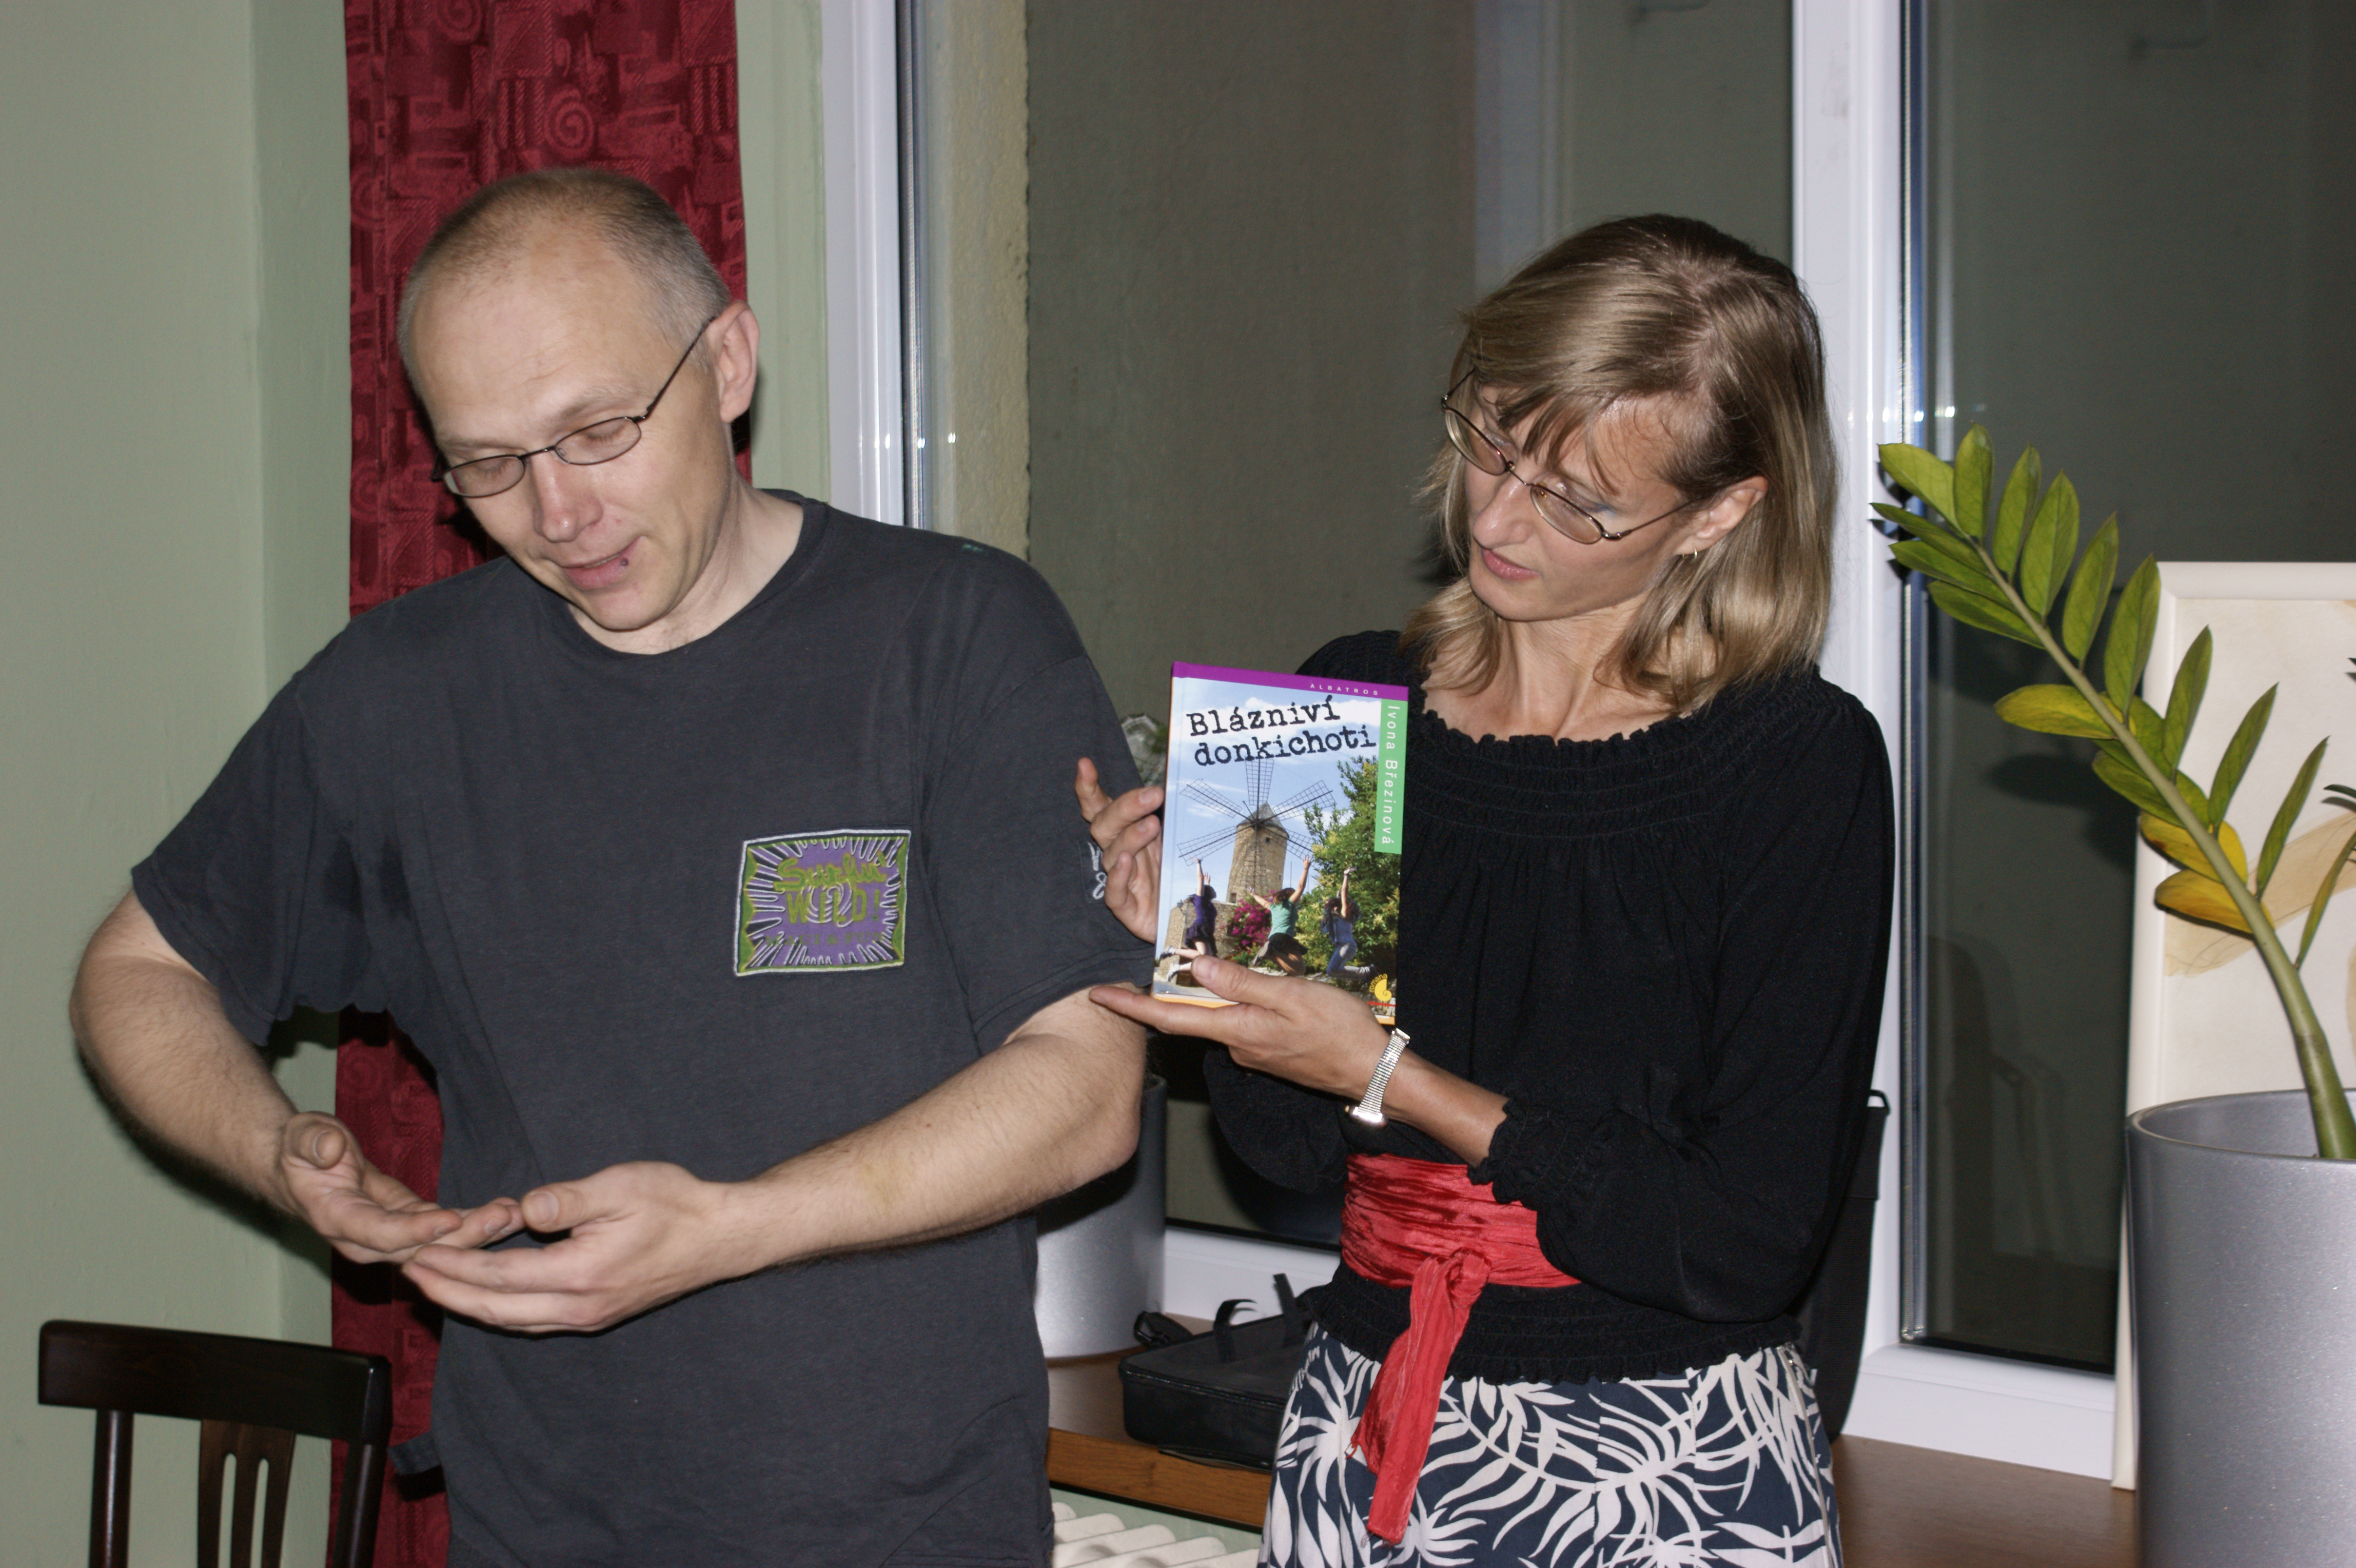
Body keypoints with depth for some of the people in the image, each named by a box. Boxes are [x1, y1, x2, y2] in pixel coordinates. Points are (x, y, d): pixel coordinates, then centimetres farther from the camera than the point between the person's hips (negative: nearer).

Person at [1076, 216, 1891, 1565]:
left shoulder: (1800, 761, -12)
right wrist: (1206, 946, -13)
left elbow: (1745, 1243, -16)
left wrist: (1391, 1077, -17)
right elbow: (1291, 1146, 4)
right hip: (1363, 1442, 4)